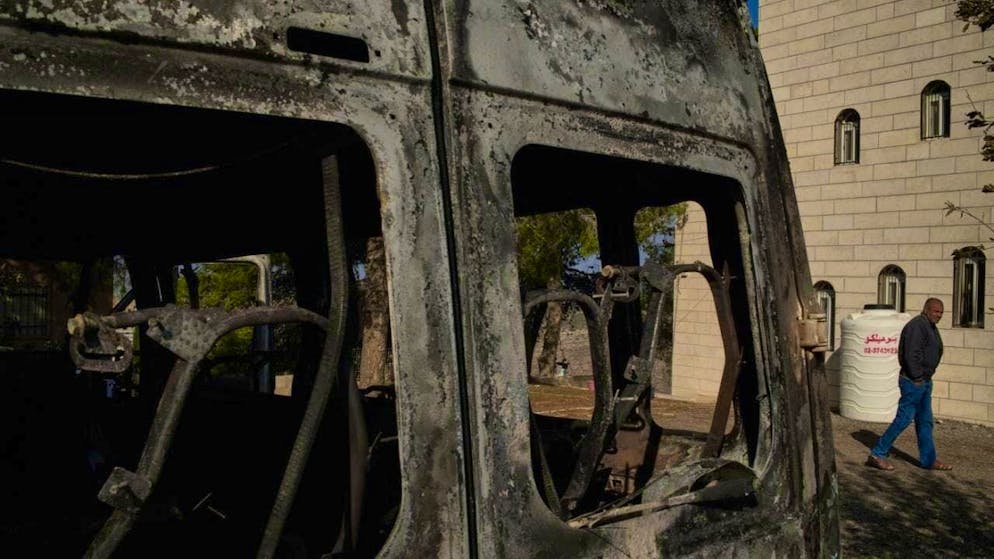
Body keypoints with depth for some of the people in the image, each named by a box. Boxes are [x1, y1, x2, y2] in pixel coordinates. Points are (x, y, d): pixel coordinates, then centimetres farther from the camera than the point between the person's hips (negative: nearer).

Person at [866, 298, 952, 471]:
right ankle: (877, 454, -1)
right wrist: (917, 378, -19)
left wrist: (926, 379, 14)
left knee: (925, 421, 14)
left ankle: (928, 460, 23)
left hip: (924, 381, 10)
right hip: (913, 381, -10)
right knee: (903, 419, -7)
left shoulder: (930, 327, 15)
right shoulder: (917, 326, -17)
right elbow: (911, 355, -23)